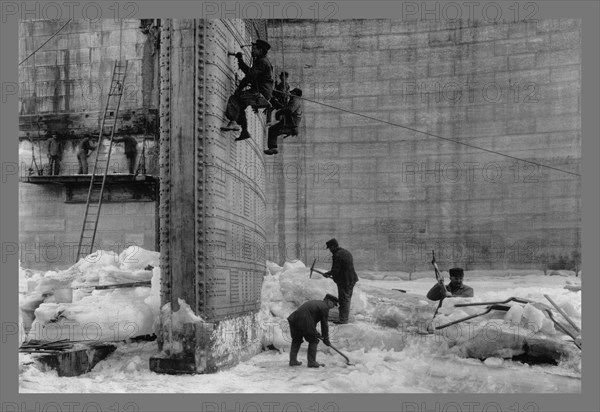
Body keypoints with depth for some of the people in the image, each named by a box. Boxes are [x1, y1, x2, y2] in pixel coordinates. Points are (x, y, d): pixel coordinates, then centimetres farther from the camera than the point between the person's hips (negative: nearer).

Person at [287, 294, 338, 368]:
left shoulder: (315, 303, 28)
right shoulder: (324, 307, 1)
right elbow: (324, 324, 1)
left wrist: (316, 333, 30)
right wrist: (326, 339, 9)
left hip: (293, 319, 8)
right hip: (304, 322, -8)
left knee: (296, 340, 20)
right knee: (313, 341, 6)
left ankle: (293, 360, 21)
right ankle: (311, 362, 6)